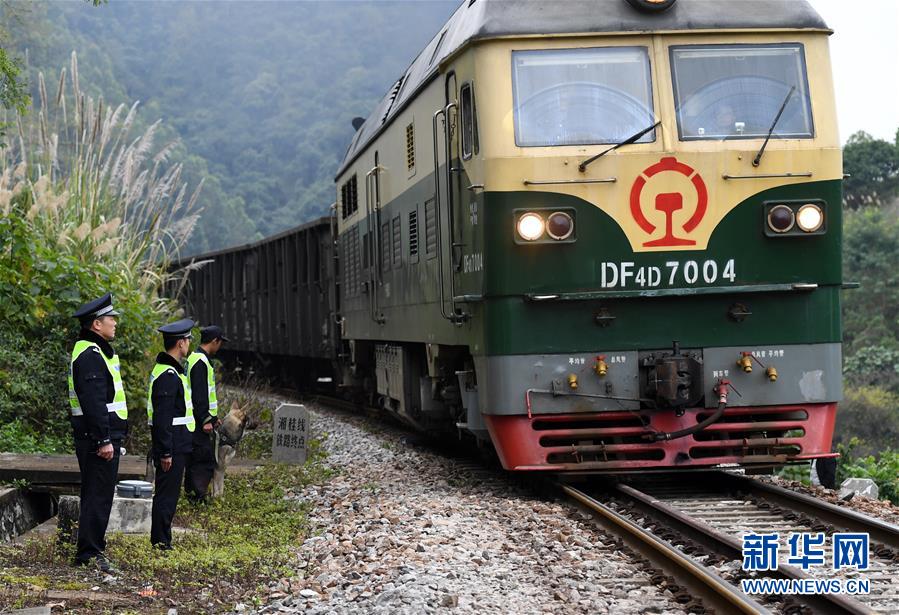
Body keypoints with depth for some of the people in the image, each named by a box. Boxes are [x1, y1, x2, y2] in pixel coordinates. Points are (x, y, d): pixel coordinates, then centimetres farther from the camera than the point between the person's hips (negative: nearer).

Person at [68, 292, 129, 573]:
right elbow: (93, 402, -23)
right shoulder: (90, 355, -17)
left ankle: (92, 547, 24)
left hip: (98, 437, 11)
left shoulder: (94, 351, 19)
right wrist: (104, 440, -24)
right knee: (99, 495, -8)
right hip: (98, 437, -11)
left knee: (96, 494, 16)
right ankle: (89, 553, -5)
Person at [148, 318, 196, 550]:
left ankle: (161, 542, 21)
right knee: (166, 495, -5)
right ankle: (161, 543, 0)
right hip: (172, 448, -10)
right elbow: (162, 417, -22)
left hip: (175, 446, 10)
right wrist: (166, 452, -22)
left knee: (166, 496, 15)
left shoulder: (168, 370, 15)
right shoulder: (168, 375, -18)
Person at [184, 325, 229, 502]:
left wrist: (212, 417, 26)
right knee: (206, 460, -10)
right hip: (198, 421, -11)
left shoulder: (195, 358, 18)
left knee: (195, 460, 13)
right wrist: (206, 420, -21)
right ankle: (198, 496, -11)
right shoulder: (200, 362, -16)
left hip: (197, 420, 11)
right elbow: (199, 395, -21)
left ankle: (191, 494, 17)